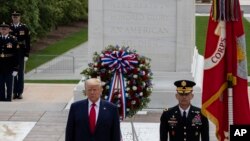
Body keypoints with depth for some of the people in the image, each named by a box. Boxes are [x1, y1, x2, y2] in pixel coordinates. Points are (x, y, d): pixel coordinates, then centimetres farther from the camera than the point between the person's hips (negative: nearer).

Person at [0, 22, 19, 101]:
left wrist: (15, 68, -8)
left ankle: (8, 97, 12)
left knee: (9, 83, 4)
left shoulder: (13, 40, -3)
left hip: (9, 67, -3)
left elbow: (16, 55, -4)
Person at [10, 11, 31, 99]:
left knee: (21, 73, 2)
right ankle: (15, 92, 10)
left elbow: (28, 42, 0)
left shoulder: (24, 28, 0)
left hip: (21, 53, -1)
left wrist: (26, 55, -5)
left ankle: (20, 92, 6)